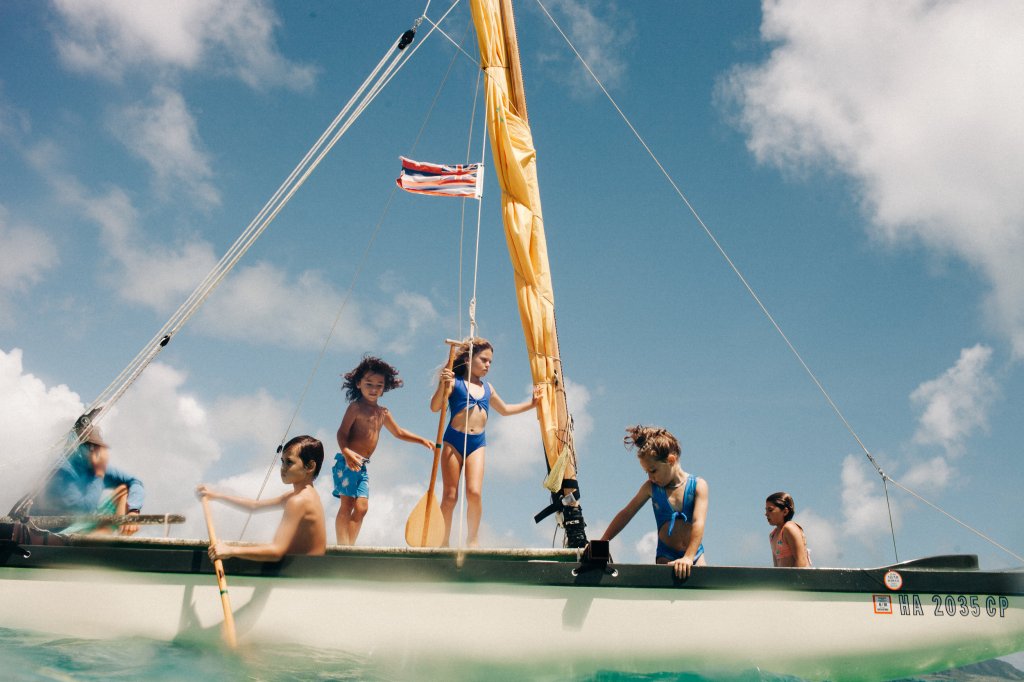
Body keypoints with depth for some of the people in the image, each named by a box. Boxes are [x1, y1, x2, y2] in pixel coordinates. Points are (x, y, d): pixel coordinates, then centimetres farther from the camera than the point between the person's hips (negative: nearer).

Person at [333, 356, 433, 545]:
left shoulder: (383, 412, 16)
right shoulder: (356, 407, -6)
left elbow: (399, 432, 28)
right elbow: (342, 432, -14)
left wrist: (422, 441, 22)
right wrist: (346, 452, -31)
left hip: (362, 466, 7)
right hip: (348, 462, -7)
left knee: (361, 507, 1)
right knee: (347, 505, -10)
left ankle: (349, 545, 5)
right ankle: (343, 547, -10)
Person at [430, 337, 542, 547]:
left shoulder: (488, 388, 18)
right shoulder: (454, 382, 2)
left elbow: (505, 410, 33)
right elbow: (435, 407, -10)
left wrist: (531, 403, 29)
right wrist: (442, 384, -25)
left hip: (477, 443, 3)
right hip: (453, 441, -3)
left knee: (475, 492, -12)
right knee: (450, 495, -2)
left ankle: (473, 539, 5)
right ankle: (444, 541, 9)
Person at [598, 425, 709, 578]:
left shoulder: (697, 485, -5)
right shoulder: (651, 487, 3)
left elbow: (698, 522, -15)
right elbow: (626, 514, 8)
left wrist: (688, 557, -26)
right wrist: (600, 544, 6)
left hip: (695, 554, -1)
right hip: (666, 556, 1)